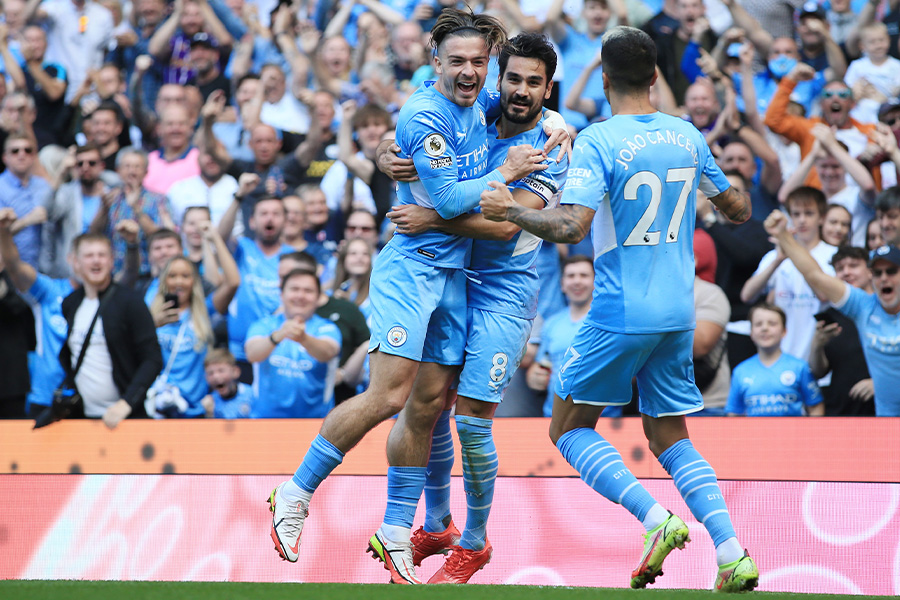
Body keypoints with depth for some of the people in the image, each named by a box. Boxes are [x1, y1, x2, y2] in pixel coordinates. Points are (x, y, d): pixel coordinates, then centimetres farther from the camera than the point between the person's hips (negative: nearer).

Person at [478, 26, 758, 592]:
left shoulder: (598, 142, -12)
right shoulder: (688, 136, 6)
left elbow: (571, 227, -23)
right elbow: (737, 209, 18)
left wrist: (510, 210, -9)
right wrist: (739, 199, 40)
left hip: (620, 312, -6)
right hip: (679, 312, 6)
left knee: (570, 427, 9)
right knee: (671, 438, 15)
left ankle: (657, 519, -12)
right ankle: (733, 553, -3)